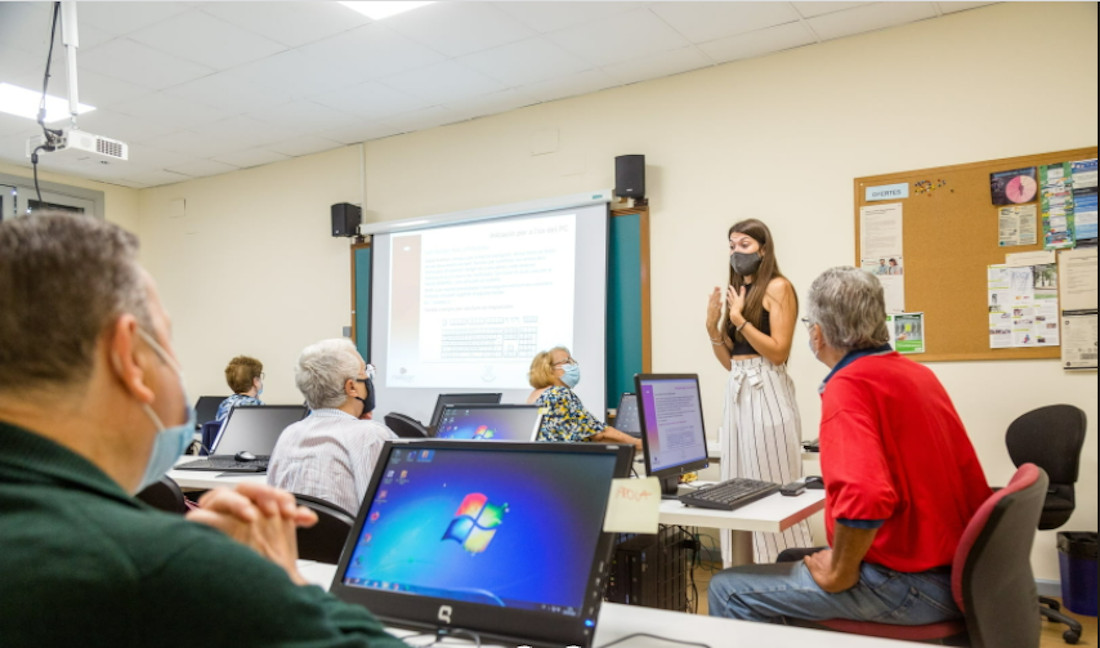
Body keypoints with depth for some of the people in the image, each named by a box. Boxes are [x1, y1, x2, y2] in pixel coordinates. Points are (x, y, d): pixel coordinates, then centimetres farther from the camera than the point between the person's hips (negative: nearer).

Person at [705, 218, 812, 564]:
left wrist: (740, 319, -14)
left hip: (766, 390, -8)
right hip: (737, 390, 8)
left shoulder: (778, 287, -4)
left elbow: (778, 351, -12)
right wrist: (713, 327, 1)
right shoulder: (736, 291, 16)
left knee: (773, 484, -4)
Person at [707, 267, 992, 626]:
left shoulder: (849, 385, -20)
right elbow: (972, 482, 17)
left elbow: (864, 497, -35)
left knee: (728, 590, -2)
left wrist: (839, 574, -19)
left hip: (907, 584, -9)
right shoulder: (919, 373, 7)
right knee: (790, 561, 28)